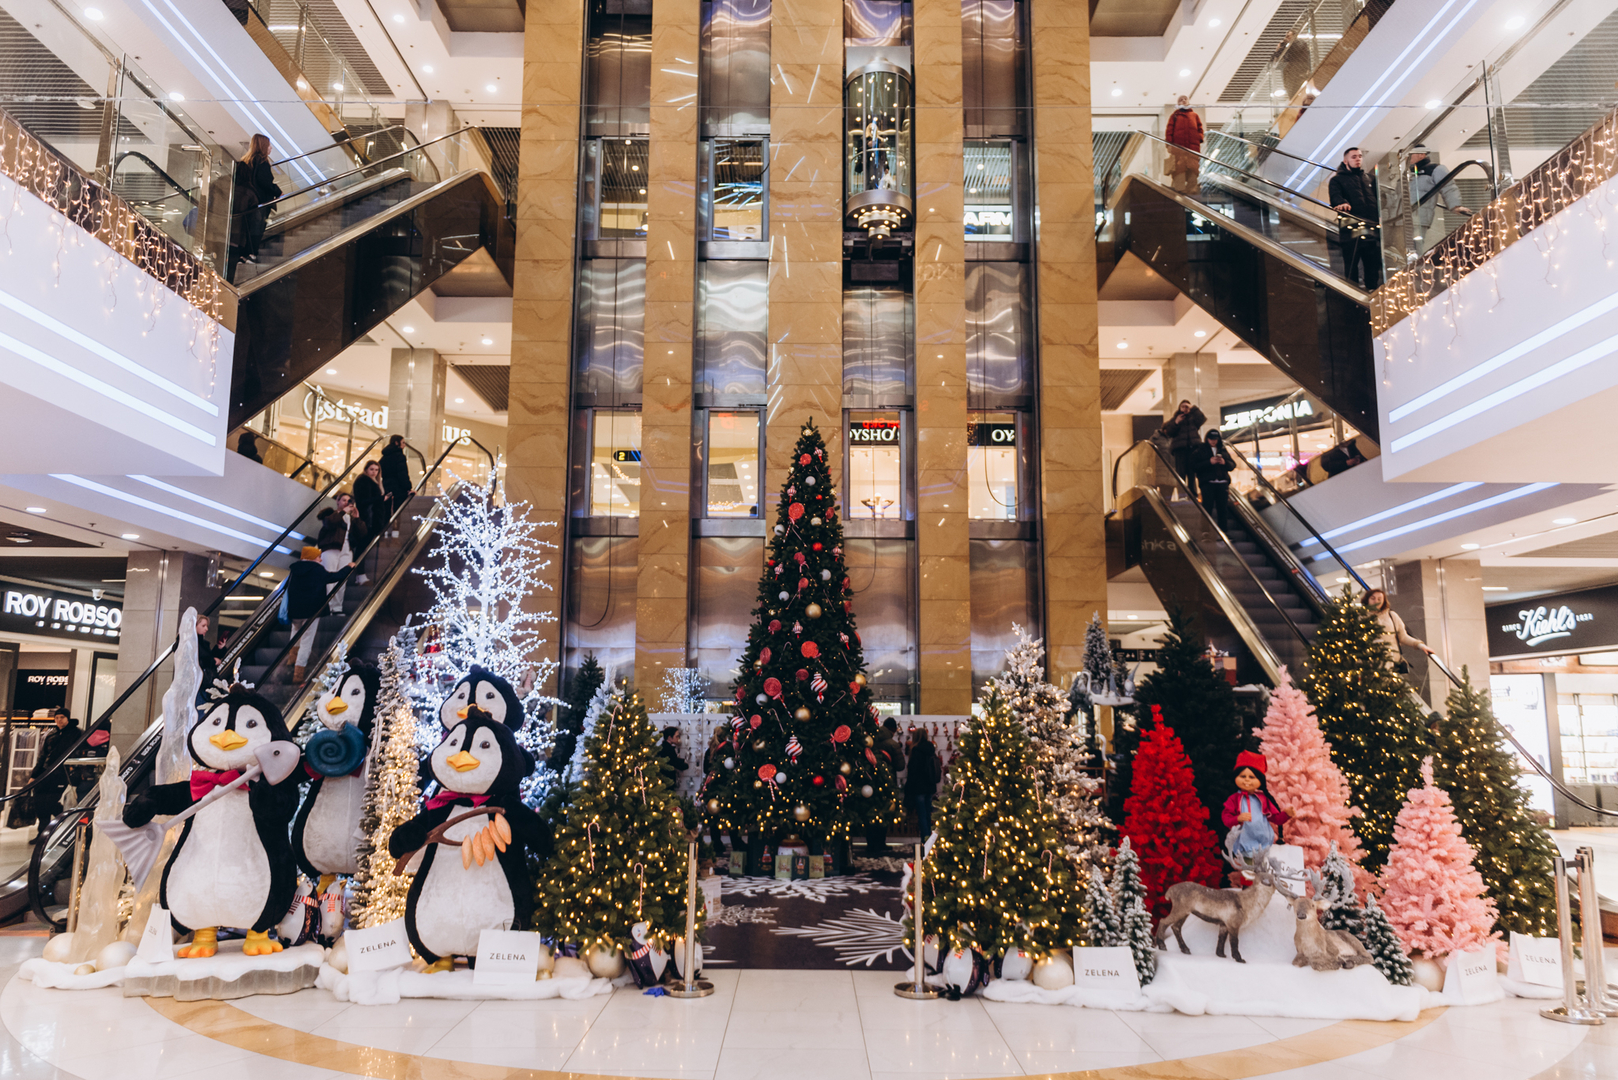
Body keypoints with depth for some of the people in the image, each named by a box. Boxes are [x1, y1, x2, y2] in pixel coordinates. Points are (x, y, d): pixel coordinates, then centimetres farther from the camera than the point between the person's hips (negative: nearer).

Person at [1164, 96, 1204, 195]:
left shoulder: (1194, 115, 18)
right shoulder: (1175, 115, 12)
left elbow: (1199, 128, 18)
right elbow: (1169, 130, 6)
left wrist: (1200, 139, 4)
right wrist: (1168, 142, -4)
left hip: (1193, 147, 2)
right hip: (1178, 147, -2)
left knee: (1192, 168, 1)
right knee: (1179, 168, -8)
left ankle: (1192, 189, 4)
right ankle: (1179, 188, -8)